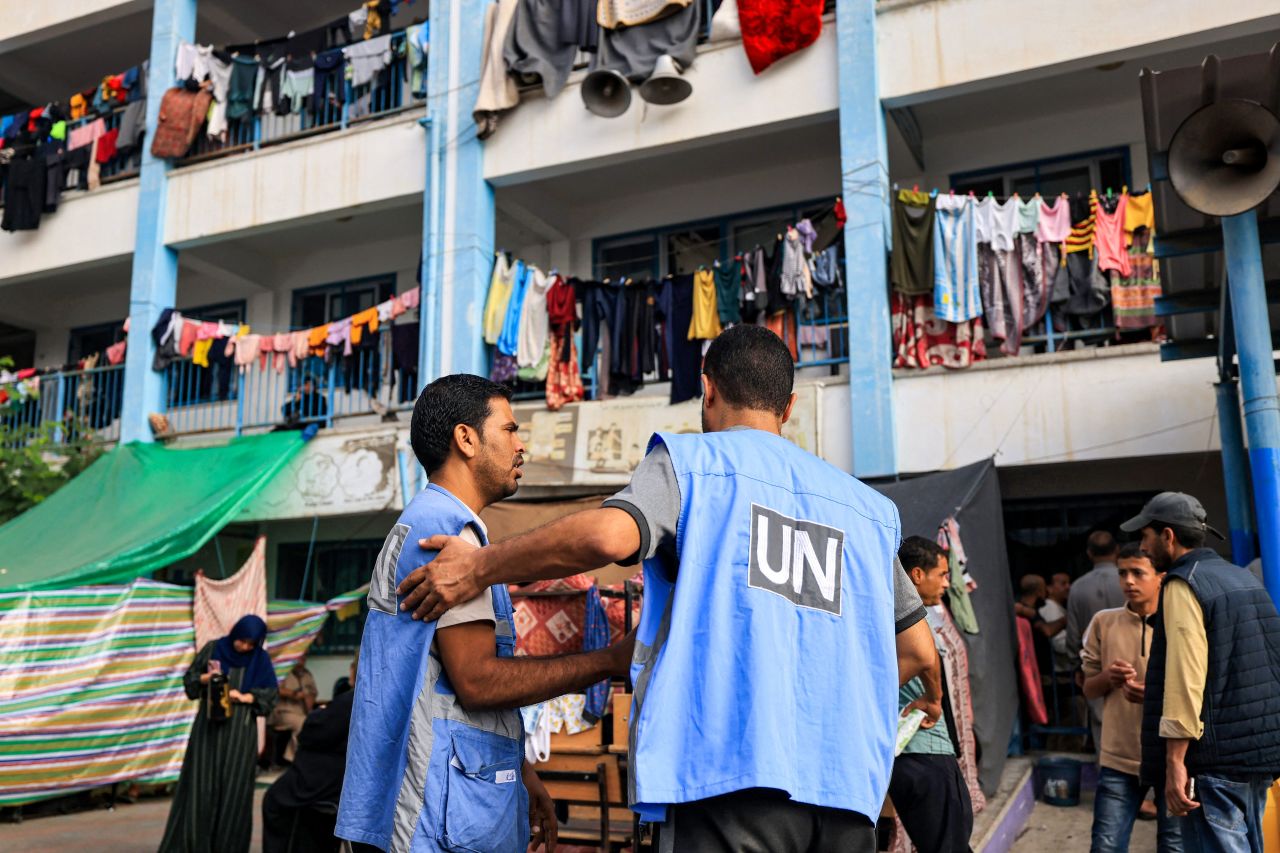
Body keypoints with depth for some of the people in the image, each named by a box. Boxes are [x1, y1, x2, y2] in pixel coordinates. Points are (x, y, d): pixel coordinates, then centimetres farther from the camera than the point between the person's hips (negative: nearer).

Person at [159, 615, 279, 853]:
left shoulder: (261, 660, 1)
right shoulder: (213, 648, 1)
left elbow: (270, 696, 0)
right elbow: (189, 680, 6)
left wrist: (244, 697, -15)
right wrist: (206, 678, -14)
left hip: (240, 730, 0)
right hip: (209, 725, 0)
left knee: (233, 788, 1)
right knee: (202, 785, -1)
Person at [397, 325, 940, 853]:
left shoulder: (688, 460, 4)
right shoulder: (867, 507, 19)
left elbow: (609, 535, -15)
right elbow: (918, 652, 21)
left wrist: (479, 568, -2)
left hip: (729, 770, -5)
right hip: (846, 784, 5)